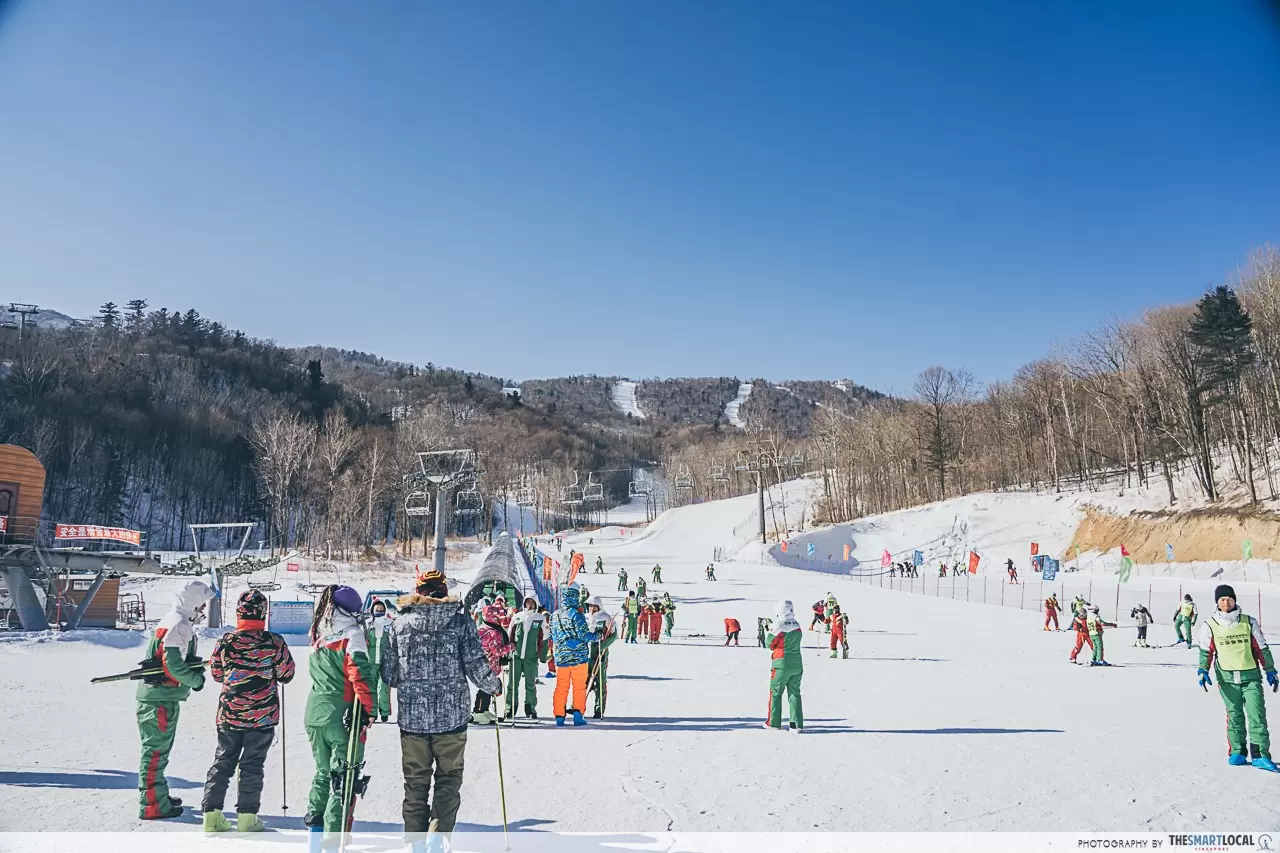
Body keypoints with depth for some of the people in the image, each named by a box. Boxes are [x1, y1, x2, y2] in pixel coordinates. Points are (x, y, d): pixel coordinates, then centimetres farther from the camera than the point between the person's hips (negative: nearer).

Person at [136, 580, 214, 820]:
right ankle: (152, 805, 3)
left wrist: (195, 665, 1)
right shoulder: (179, 625, -19)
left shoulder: (175, 622, 14)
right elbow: (173, 665, -23)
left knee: (159, 748, 20)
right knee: (156, 749, -3)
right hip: (161, 697, -11)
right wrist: (196, 680, -10)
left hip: (161, 695, 11)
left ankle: (158, 795, 33)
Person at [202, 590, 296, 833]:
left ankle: (212, 814, 15)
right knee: (252, 765, 7)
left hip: (229, 715, 2)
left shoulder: (225, 642, -7)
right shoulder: (275, 643, -12)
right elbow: (286, 675, -2)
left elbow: (216, 674, 8)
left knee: (223, 762, 15)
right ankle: (246, 817, 8)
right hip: (263, 715, -2)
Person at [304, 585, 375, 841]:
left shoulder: (319, 634, 7)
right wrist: (367, 711, -17)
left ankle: (315, 825, 28)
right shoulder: (352, 634, -13)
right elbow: (361, 674, -21)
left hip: (315, 714, 7)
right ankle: (334, 836, 0)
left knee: (323, 772, 22)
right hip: (343, 716, -7)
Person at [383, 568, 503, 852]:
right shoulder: (461, 622, -5)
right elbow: (477, 668, -9)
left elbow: (388, 674, 4)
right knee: (448, 777, 12)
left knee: (416, 781, 14)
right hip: (452, 715, -1)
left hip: (411, 716, 2)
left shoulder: (400, 624, 0)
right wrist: (495, 686, 11)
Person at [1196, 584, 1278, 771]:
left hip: (1251, 676, 0)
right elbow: (1206, 651, 6)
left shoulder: (1249, 622, 3)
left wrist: (1270, 671, 9)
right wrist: (1203, 671, -5)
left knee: (1257, 715, -5)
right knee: (1234, 715, 5)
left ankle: (1260, 756, -2)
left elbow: (1262, 648, 10)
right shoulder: (1209, 625, 2)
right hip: (1227, 678, 0)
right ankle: (1237, 752, 15)